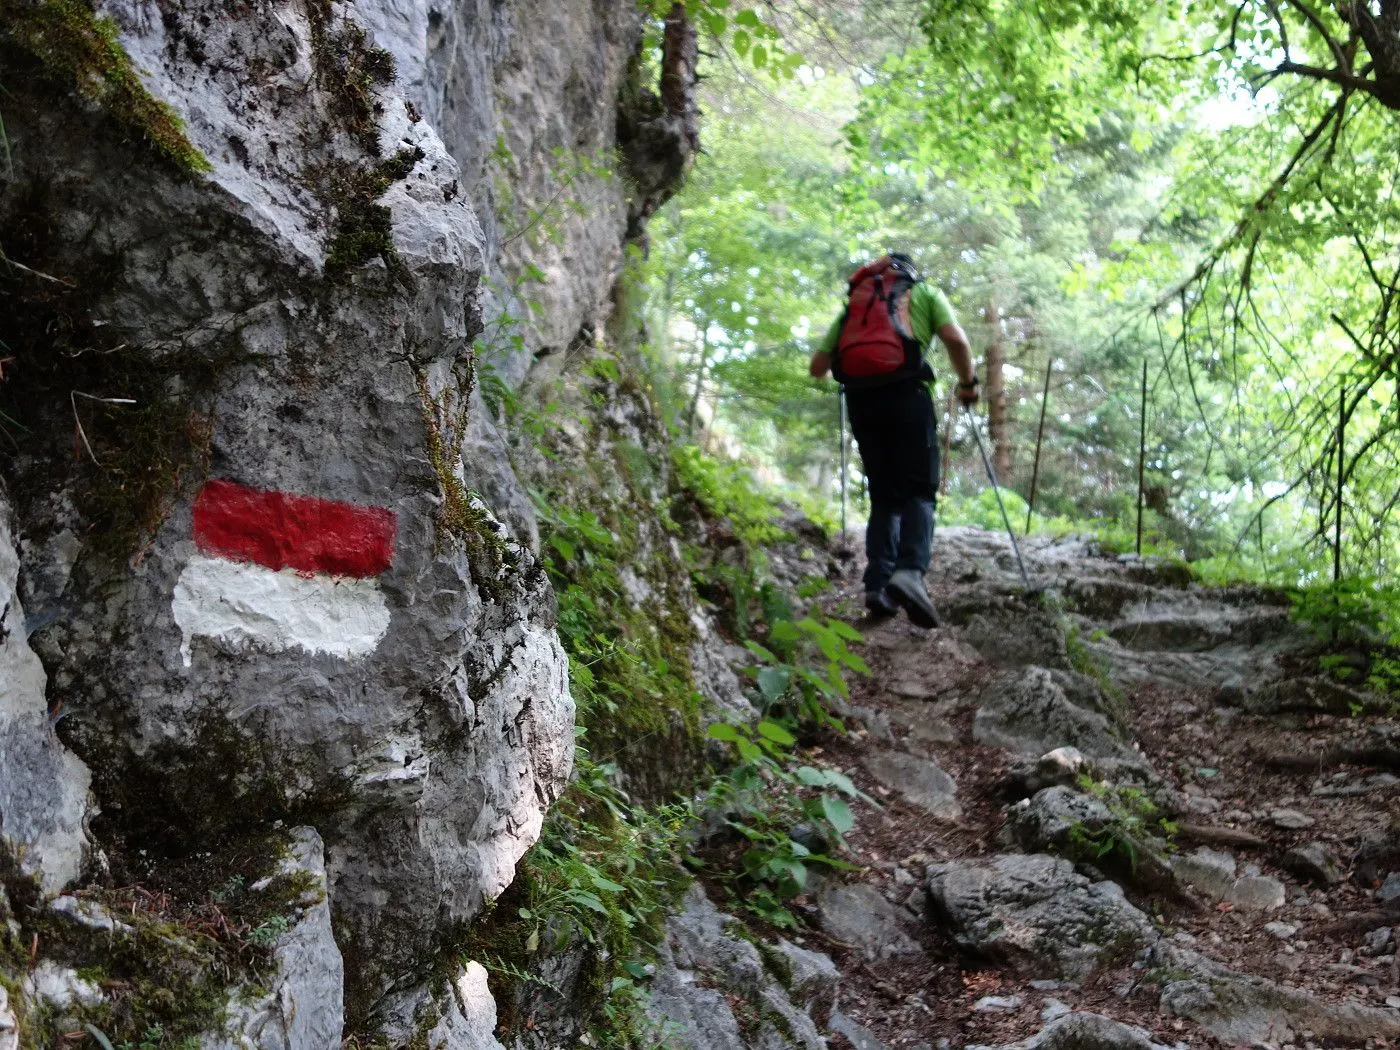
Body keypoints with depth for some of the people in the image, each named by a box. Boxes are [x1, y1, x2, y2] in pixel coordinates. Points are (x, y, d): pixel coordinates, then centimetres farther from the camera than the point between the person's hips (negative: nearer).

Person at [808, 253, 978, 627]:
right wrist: (968, 383, 15)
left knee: (884, 495, 12)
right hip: (904, 392, -3)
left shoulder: (853, 301, 28)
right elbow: (956, 340, 1)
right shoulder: (925, 293, 20)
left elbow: (817, 367, 21)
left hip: (859, 397, 4)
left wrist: (841, 363, 43)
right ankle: (910, 570, -29)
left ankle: (877, 584, -3)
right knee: (919, 490, -4)